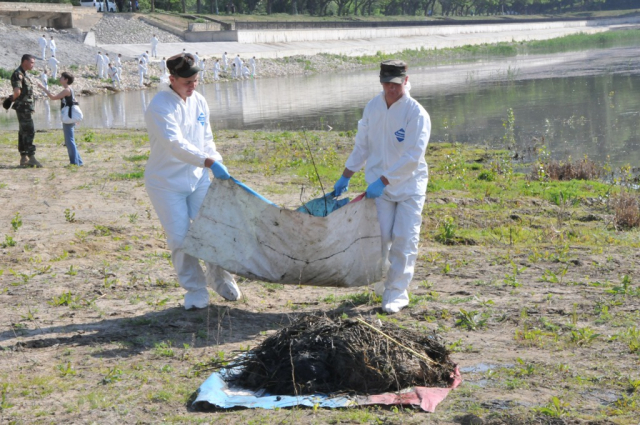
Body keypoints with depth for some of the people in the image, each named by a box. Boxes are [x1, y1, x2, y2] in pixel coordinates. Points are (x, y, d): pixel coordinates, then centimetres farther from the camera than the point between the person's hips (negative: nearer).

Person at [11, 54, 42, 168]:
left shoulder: (25, 74, 16)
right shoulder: (18, 74, -15)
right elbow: (17, 91, -28)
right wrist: (14, 98, -10)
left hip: (27, 107, 10)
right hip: (23, 107, -10)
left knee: (23, 132, 10)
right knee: (29, 132, -12)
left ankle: (23, 158, 14)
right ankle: (31, 158, -13)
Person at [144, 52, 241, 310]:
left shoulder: (199, 101, 6)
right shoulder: (160, 107, -17)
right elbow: (175, 144, -30)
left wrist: (218, 164, 0)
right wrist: (209, 162, -38)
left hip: (198, 178, 6)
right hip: (166, 183, -5)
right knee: (180, 238, -4)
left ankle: (219, 278, 25)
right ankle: (195, 292, 7)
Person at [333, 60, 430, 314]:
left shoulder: (416, 113, -13)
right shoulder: (372, 107, 5)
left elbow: (412, 157, -20)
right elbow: (362, 146, 16)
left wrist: (384, 180, -23)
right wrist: (345, 177, 15)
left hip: (409, 185, -3)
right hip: (379, 184, 3)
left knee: (404, 240, -5)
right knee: (380, 236, -6)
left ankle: (396, 293, 5)